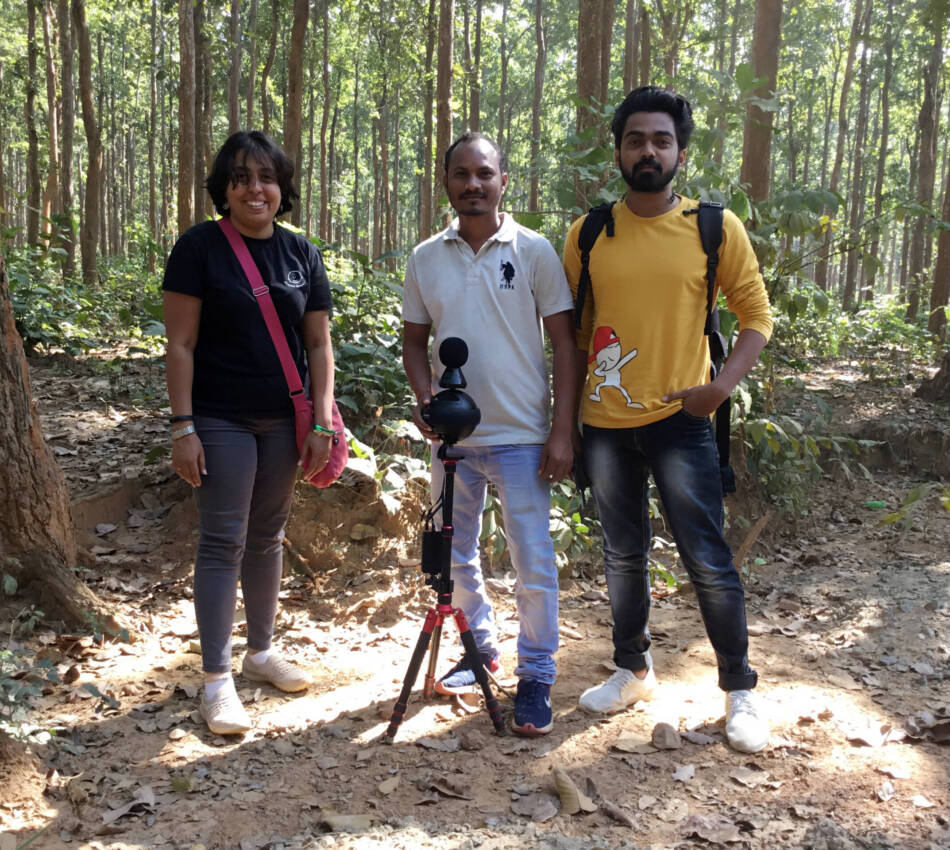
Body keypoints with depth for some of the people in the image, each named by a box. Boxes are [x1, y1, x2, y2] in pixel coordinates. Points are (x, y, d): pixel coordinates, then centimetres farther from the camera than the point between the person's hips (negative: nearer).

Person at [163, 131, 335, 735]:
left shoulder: (302, 253, 6)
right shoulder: (200, 248, -5)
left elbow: (318, 345, 7)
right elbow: (181, 344, -7)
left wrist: (321, 423, 1)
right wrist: (183, 426, -13)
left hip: (285, 420, 4)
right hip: (222, 420, -4)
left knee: (268, 538, 14)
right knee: (223, 542, -3)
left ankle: (262, 651, 29)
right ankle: (217, 680, 4)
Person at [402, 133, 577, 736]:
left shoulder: (534, 251, -4)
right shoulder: (426, 259, 6)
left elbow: (565, 342, -4)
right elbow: (415, 340, 13)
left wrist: (562, 430, -10)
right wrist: (425, 398, -7)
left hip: (521, 436, -4)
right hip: (452, 437, 4)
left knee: (534, 561, -1)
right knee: (457, 556, 16)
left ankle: (537, 674, 15)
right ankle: (482, 648, 36)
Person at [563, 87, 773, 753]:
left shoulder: (716, 228, -3)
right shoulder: (588, 235, 3)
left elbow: (757, 314, 1)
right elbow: (572, 327, 10)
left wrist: (724, 383, -16)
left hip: (679, 419, -3)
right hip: (605, 423, 3)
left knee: (708, 561, 0)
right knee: (624, 556, 15)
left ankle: (740, 689, 17)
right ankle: (634, 670, 33)